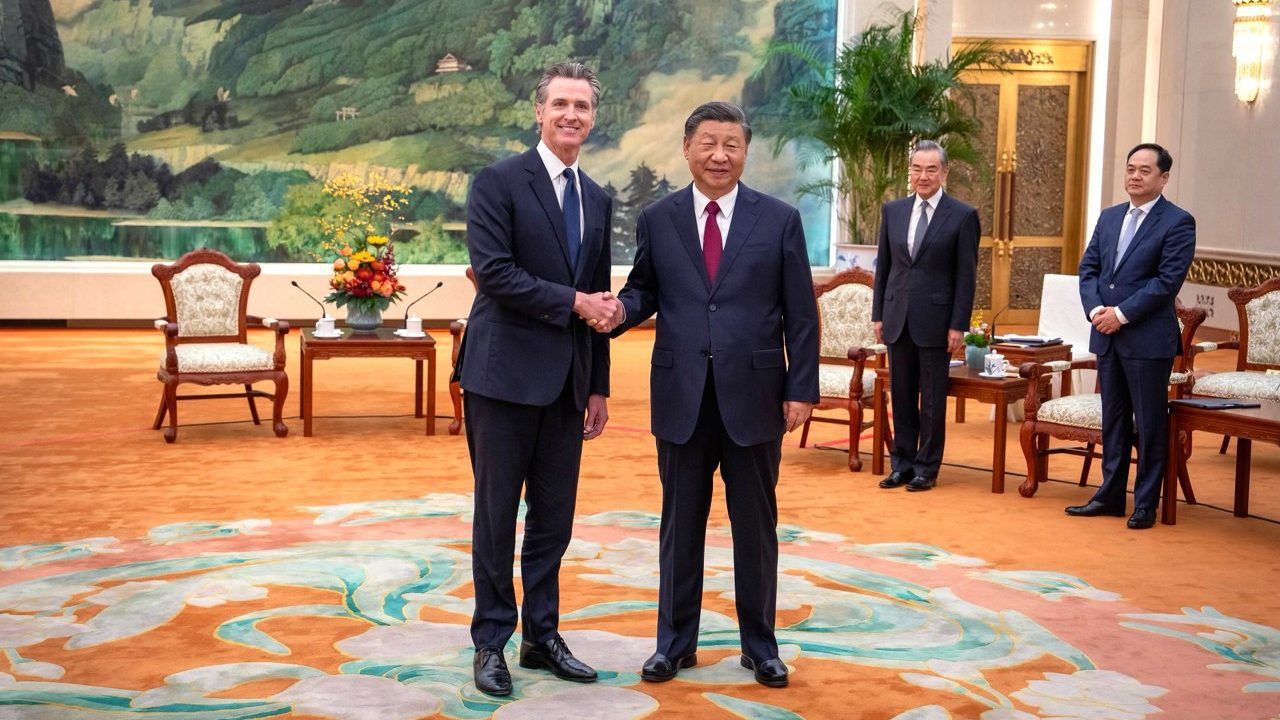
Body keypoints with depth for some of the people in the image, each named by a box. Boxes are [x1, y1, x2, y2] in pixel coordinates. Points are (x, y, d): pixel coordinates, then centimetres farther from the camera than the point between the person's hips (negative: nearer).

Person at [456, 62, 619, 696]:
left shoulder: (598, 200, 14)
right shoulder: (498, 183, -5)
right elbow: (493, 271, -16)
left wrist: (598, 386, 14)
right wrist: (571, 303, -15)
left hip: (567, 381, 6)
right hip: (506, 374, -5)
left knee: (553, 519, 11)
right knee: (497, 516, 3)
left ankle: (542, 635, 23)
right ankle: (491, 642, 15)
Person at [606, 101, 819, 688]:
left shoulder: (780, 220, 2)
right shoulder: (657, 219, 6)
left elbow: (800, 314, 1)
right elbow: (644, 289, 10)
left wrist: (801, 388, -4)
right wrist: (620, 310, -14)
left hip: (753, 395, -1)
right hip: (681, 396, 1)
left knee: (756, 525, 9)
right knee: (681, 524, 10)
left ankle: (759, 644, 24)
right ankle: (675, 642, 24)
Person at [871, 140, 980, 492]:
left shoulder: (963, 216, -4)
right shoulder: (893, 211, 9)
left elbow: (966, 275, -5)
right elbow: (883, 266, 12)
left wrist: (958, 325, -9)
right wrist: (878, 314, 7)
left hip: (935, 320, -4)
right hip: (897, 318, 4)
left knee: (932, 399, 4)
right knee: (901, 396, 10)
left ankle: (926, 468, 14)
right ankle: (902, 463, 21)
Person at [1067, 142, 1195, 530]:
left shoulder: (1178, 222, -6)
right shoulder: (1109, 217, 13)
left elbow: (1168, 280, -14)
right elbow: (1088, 268, 11)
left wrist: (1121, 314, -16)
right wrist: (1095, 309, -7)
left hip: (1148, 338, -6)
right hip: (1107, 336, 6)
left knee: (1150, 424, 2)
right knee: (1113, 419, 13)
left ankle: (1146, 504, 10)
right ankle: (1110, 495, 23)